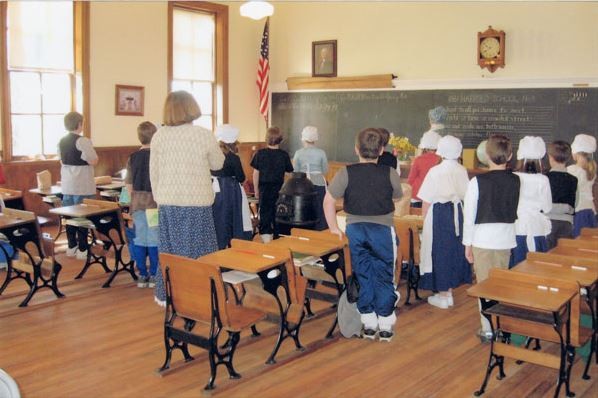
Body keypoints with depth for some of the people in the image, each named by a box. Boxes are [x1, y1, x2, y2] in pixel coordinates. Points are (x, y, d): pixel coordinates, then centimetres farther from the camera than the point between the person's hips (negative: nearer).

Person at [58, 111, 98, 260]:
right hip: (82, 186, -7)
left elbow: (62, 161, 18)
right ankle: (82, 250, 2)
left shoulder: (62, 141, 10)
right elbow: (93, 161, -16)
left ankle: (71, 247, 22)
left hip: (67, 186, 7)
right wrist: (90, 149, 0)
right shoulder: (83, 141, -15)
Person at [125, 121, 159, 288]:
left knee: (139, 238, 9)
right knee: (154, 239, 2)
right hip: (154, 201, -4)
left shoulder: (133, 157, 3)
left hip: (137, 202, 4)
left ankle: (142, 275, 14)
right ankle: (154, 275, 7)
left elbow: (129, 184, 6)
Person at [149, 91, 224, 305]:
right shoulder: (204, 135, -9)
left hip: (168, 201, 3)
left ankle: (167, 295, 23)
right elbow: (217, 164, 5)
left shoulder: (159, 136, 0)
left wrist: (159, 198, 16)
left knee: (170, 250, 14)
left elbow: (154, 172, 5)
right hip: (197, 202, -3)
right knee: (197, 250, 7)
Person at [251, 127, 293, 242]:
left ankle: (266, 235, -1)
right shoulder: (284, 155, -5)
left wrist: (256, 190, 7)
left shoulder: (260, 154, -6)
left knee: (265, 212, 6)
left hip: (264, 188, -1)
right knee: (278, 213, 11)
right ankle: (277, 236, 20)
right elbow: (290, 172, 0)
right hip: (279, 189, 1)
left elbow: (256, 173, -3)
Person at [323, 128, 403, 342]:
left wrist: (334, 227, 2)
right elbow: (398, 196, 6)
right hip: (383, 229, -1)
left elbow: (328, 200, -7)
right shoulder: (389, 173, -9)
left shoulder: (346, 173, -8)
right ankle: (385, 324, 16)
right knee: (384, 277, 10)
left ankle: (368, 323, 20)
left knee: (362, 275, 12)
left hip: (355, 229, 1)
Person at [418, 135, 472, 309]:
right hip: (457, 213, 5)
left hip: (439, 214, -5)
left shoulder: (435, 171, -14)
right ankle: (450, 291, 25)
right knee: (455, 250, 15)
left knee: (440, 252, 5)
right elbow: (465, 196, 6)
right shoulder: (462, 171, -1)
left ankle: (443, 295, 12)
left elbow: (427, 200, -11)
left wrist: (423, 217, 0)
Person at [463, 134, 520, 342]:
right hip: (506, 238, 3)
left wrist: (468, 243, 0)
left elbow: (469, 215, -9)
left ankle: (487, 329, 12)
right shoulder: (516, 181, -4)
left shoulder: (477, 182, -13)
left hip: (483, 238, -3)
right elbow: (517, 212, 2)